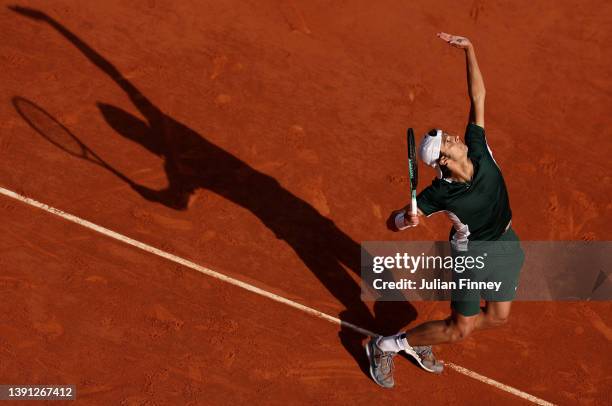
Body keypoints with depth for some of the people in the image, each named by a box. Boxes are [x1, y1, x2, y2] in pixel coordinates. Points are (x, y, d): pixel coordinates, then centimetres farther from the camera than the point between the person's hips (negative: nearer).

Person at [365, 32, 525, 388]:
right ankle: (386, 346, 15)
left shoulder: (479, 150, -18)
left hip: (507, 244, 6)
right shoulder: (441, 193, -29)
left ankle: (421, 342, 30)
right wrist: (406, 218, -47)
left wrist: (469, 50, -21)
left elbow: (478, 96, -15)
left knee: (497, 317, 15)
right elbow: (397, 220, -24)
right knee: (460, 329, -2)